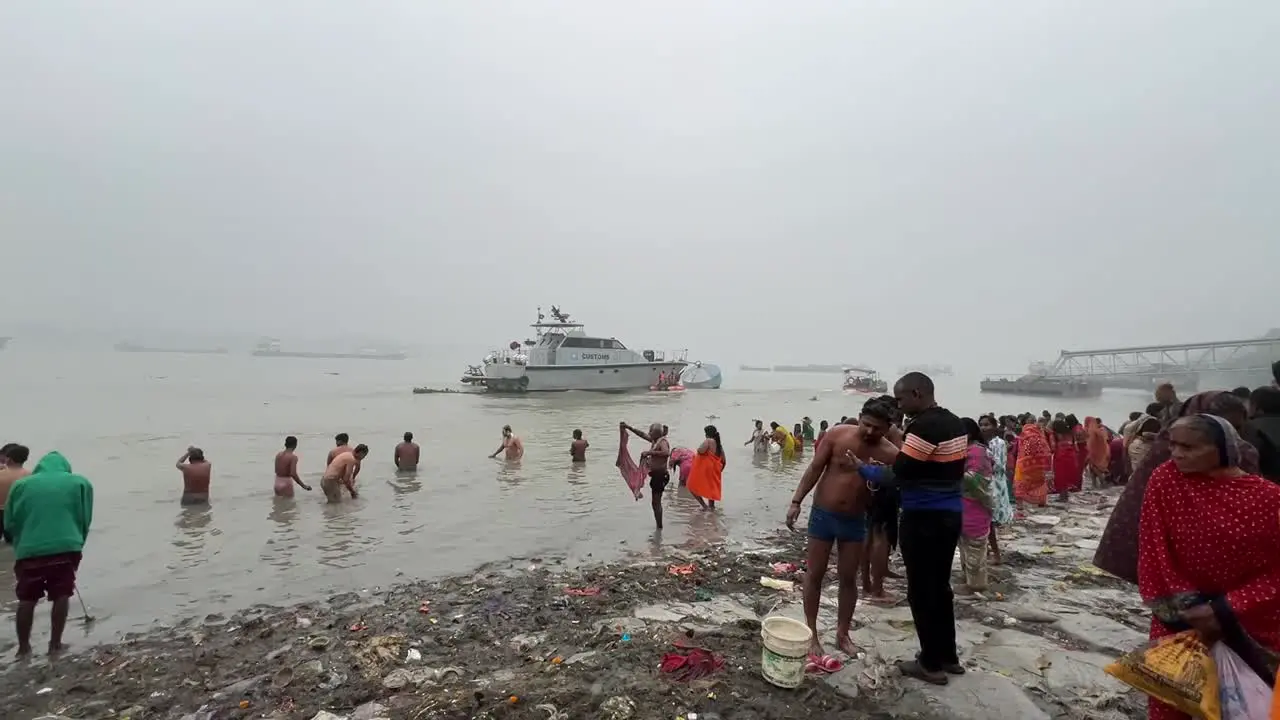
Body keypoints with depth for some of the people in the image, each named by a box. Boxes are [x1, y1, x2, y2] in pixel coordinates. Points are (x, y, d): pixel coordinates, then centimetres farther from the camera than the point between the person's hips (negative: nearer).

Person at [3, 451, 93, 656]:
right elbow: (86, 519, 8)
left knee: (27, 600, 16)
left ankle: (24, 647, 24)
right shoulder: (80, 483, 9)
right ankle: (55, 644, 13)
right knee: (61, 596, 10)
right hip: (66, 547, -1)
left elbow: (9, 522, 11)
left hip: (30, 550, 2)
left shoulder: (21, 485, 11)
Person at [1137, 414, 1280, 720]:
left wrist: (1225, 610, -17)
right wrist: (1183, 606, -11)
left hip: (1250, 624, 0)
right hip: (1179, 618, 1)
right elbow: (1154, 552, -7)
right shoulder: (1164, 479, -11)